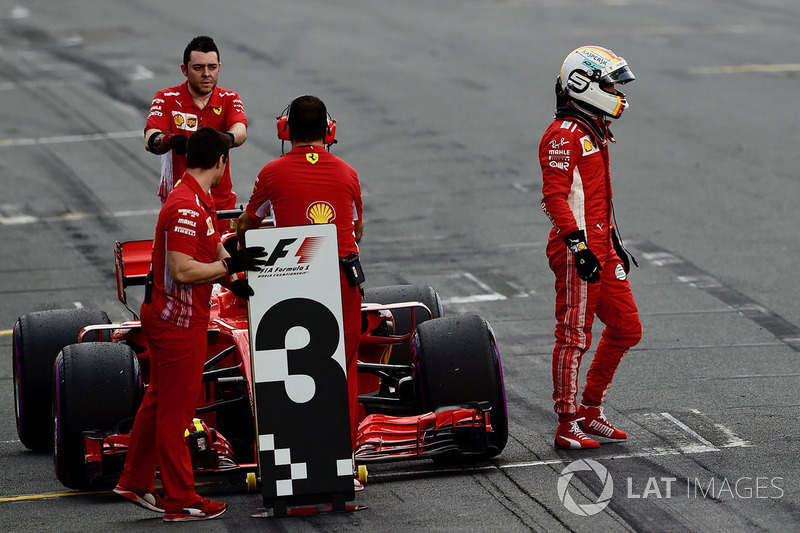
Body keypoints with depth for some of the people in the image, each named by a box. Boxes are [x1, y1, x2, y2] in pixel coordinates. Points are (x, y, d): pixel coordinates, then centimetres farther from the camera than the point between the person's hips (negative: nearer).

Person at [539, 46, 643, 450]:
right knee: (574, 337, -6)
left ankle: (590, 412, 20)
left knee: (626, 328, 11)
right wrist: (578, 244, -25)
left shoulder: (595, 132, 19)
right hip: (577, 251, -10)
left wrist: (614, 242, 27)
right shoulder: (564, 136, -13)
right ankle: (567, 427, 0)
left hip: (601, 249, 10)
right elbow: (554, 197, -19)